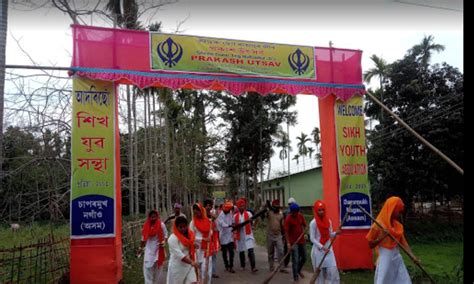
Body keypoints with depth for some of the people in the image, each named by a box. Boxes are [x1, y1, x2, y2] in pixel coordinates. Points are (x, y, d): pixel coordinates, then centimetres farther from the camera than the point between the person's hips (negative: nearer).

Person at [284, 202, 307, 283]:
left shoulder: (300, 216, 0)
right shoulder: (288, 219, -17)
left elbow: (304, 225, 12)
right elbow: (286, 231, -17)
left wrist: (304, 233, -5)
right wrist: (288, 243, -24)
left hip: (301, 240, 6)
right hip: (293, 242, -6)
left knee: (304, 258, 17)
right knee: (295, 260, -7)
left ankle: (299, 270, 42)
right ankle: (296, 277, 5)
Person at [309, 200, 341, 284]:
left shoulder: (328, 221, 3)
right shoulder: (313, 223, -11)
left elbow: (330, 235, 10)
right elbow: (312, 238, -11)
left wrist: (336, 233, -12)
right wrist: (322, 247, -19)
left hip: (328, 248, 4)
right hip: (318, 250, -4)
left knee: (333, 269, -3)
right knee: (319, 271, 3)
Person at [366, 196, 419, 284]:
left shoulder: (399, 225, 7)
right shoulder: (378, 225, -11)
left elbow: (403, 242, 2)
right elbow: (371, 245, -7)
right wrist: (382, 237, -22)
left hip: (397, 258, 6)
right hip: (385, 259, -6)